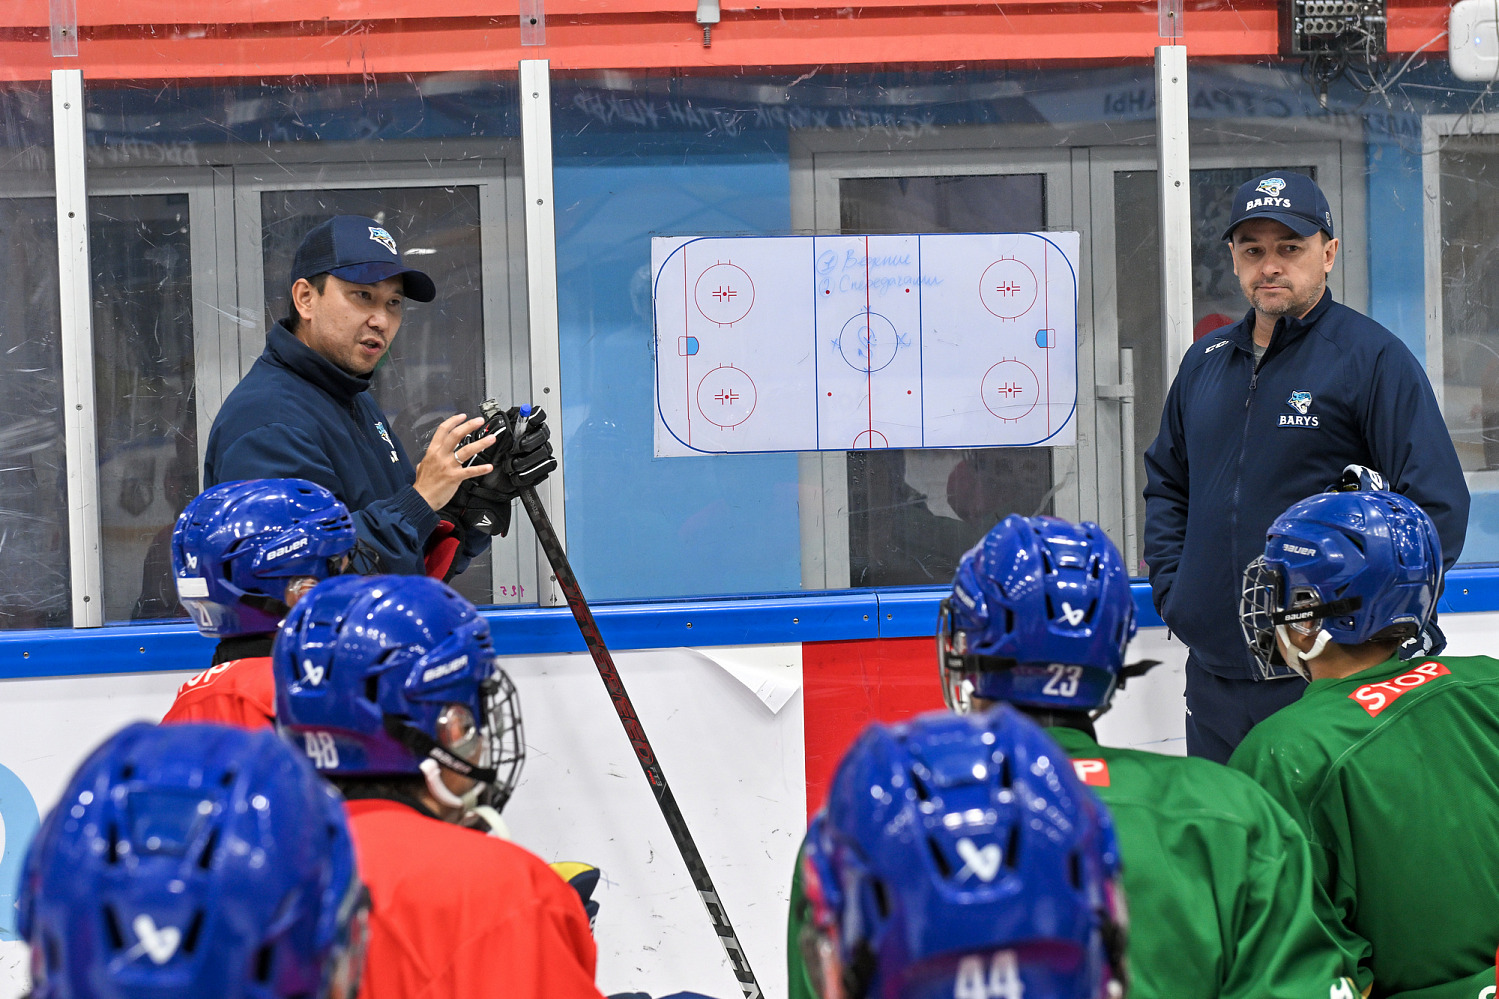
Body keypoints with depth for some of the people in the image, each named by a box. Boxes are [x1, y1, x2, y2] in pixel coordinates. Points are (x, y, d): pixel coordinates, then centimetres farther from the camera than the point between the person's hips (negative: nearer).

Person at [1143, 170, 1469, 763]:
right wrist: (1171, 589, 11)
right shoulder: (1204, 362, 12)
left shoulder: (1372, 358, -7)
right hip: (1213, 672, 6)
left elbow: (1437, 508, -11)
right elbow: (1165, 481, 25)